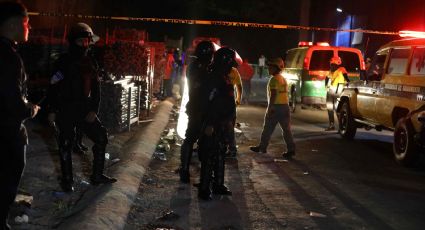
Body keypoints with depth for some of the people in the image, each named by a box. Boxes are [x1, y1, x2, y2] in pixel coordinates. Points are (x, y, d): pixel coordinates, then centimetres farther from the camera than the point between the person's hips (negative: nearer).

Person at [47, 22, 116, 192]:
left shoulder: (89, 63, 8)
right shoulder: (64, 62, -7)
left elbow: (96, 87, 9)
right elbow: (54, 87, -9)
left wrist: (94, 110, 1)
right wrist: (52, 110, -12)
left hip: (84, 109, 5)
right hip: (66, 110, -5)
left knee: (101, 137, 3)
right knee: (66, 144, 1)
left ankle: (97, 175, 15)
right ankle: (67, 180, 16)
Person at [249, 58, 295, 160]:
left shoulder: (274, 79, -12)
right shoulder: (283, 79, 14)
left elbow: (273, 95, -18)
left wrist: (269, 108, -18)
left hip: (275, 106, -7)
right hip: (285, 106, 7)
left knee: (268, 128, 6)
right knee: (286, 129, 4)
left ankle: (262, 147, 16)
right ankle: (291, 150, 0)